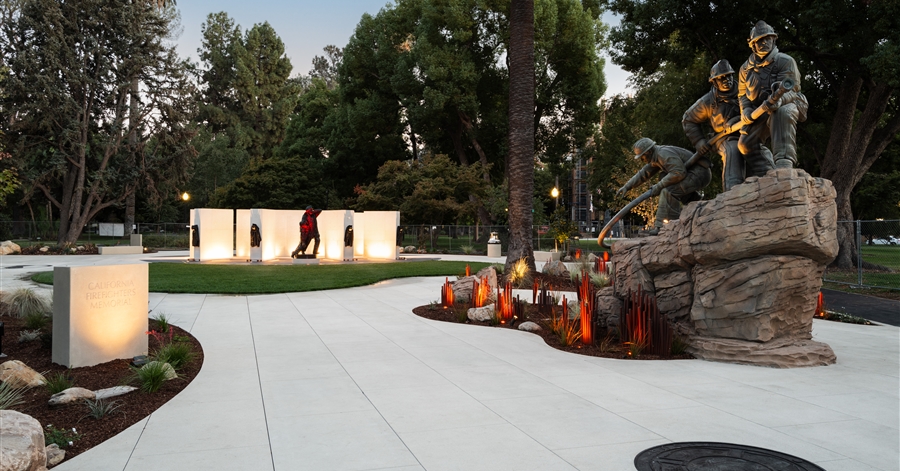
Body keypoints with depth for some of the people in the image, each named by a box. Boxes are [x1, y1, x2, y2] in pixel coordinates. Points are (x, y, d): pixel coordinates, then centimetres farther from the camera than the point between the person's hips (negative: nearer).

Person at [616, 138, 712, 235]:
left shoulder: (664, 154, -19)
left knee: (668, 192, -21)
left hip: (698, 173, -11)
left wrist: (659, 186, -21)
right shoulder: (655, 157, 13)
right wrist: (626, 187, 12)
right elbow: (643, 173, 19)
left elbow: (678, 173, -28)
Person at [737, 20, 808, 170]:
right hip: (760, 112, 6)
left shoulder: (786, 61, -8)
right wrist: (745, 110, -8)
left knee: (782, 113, -41)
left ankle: (784, 164, -54)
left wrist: (779, 99, -43)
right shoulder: (746, 68, 8)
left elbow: (791, 90, -18)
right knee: (745, 143, -10)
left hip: (786, 105, -5)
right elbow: (742, 94, 15)